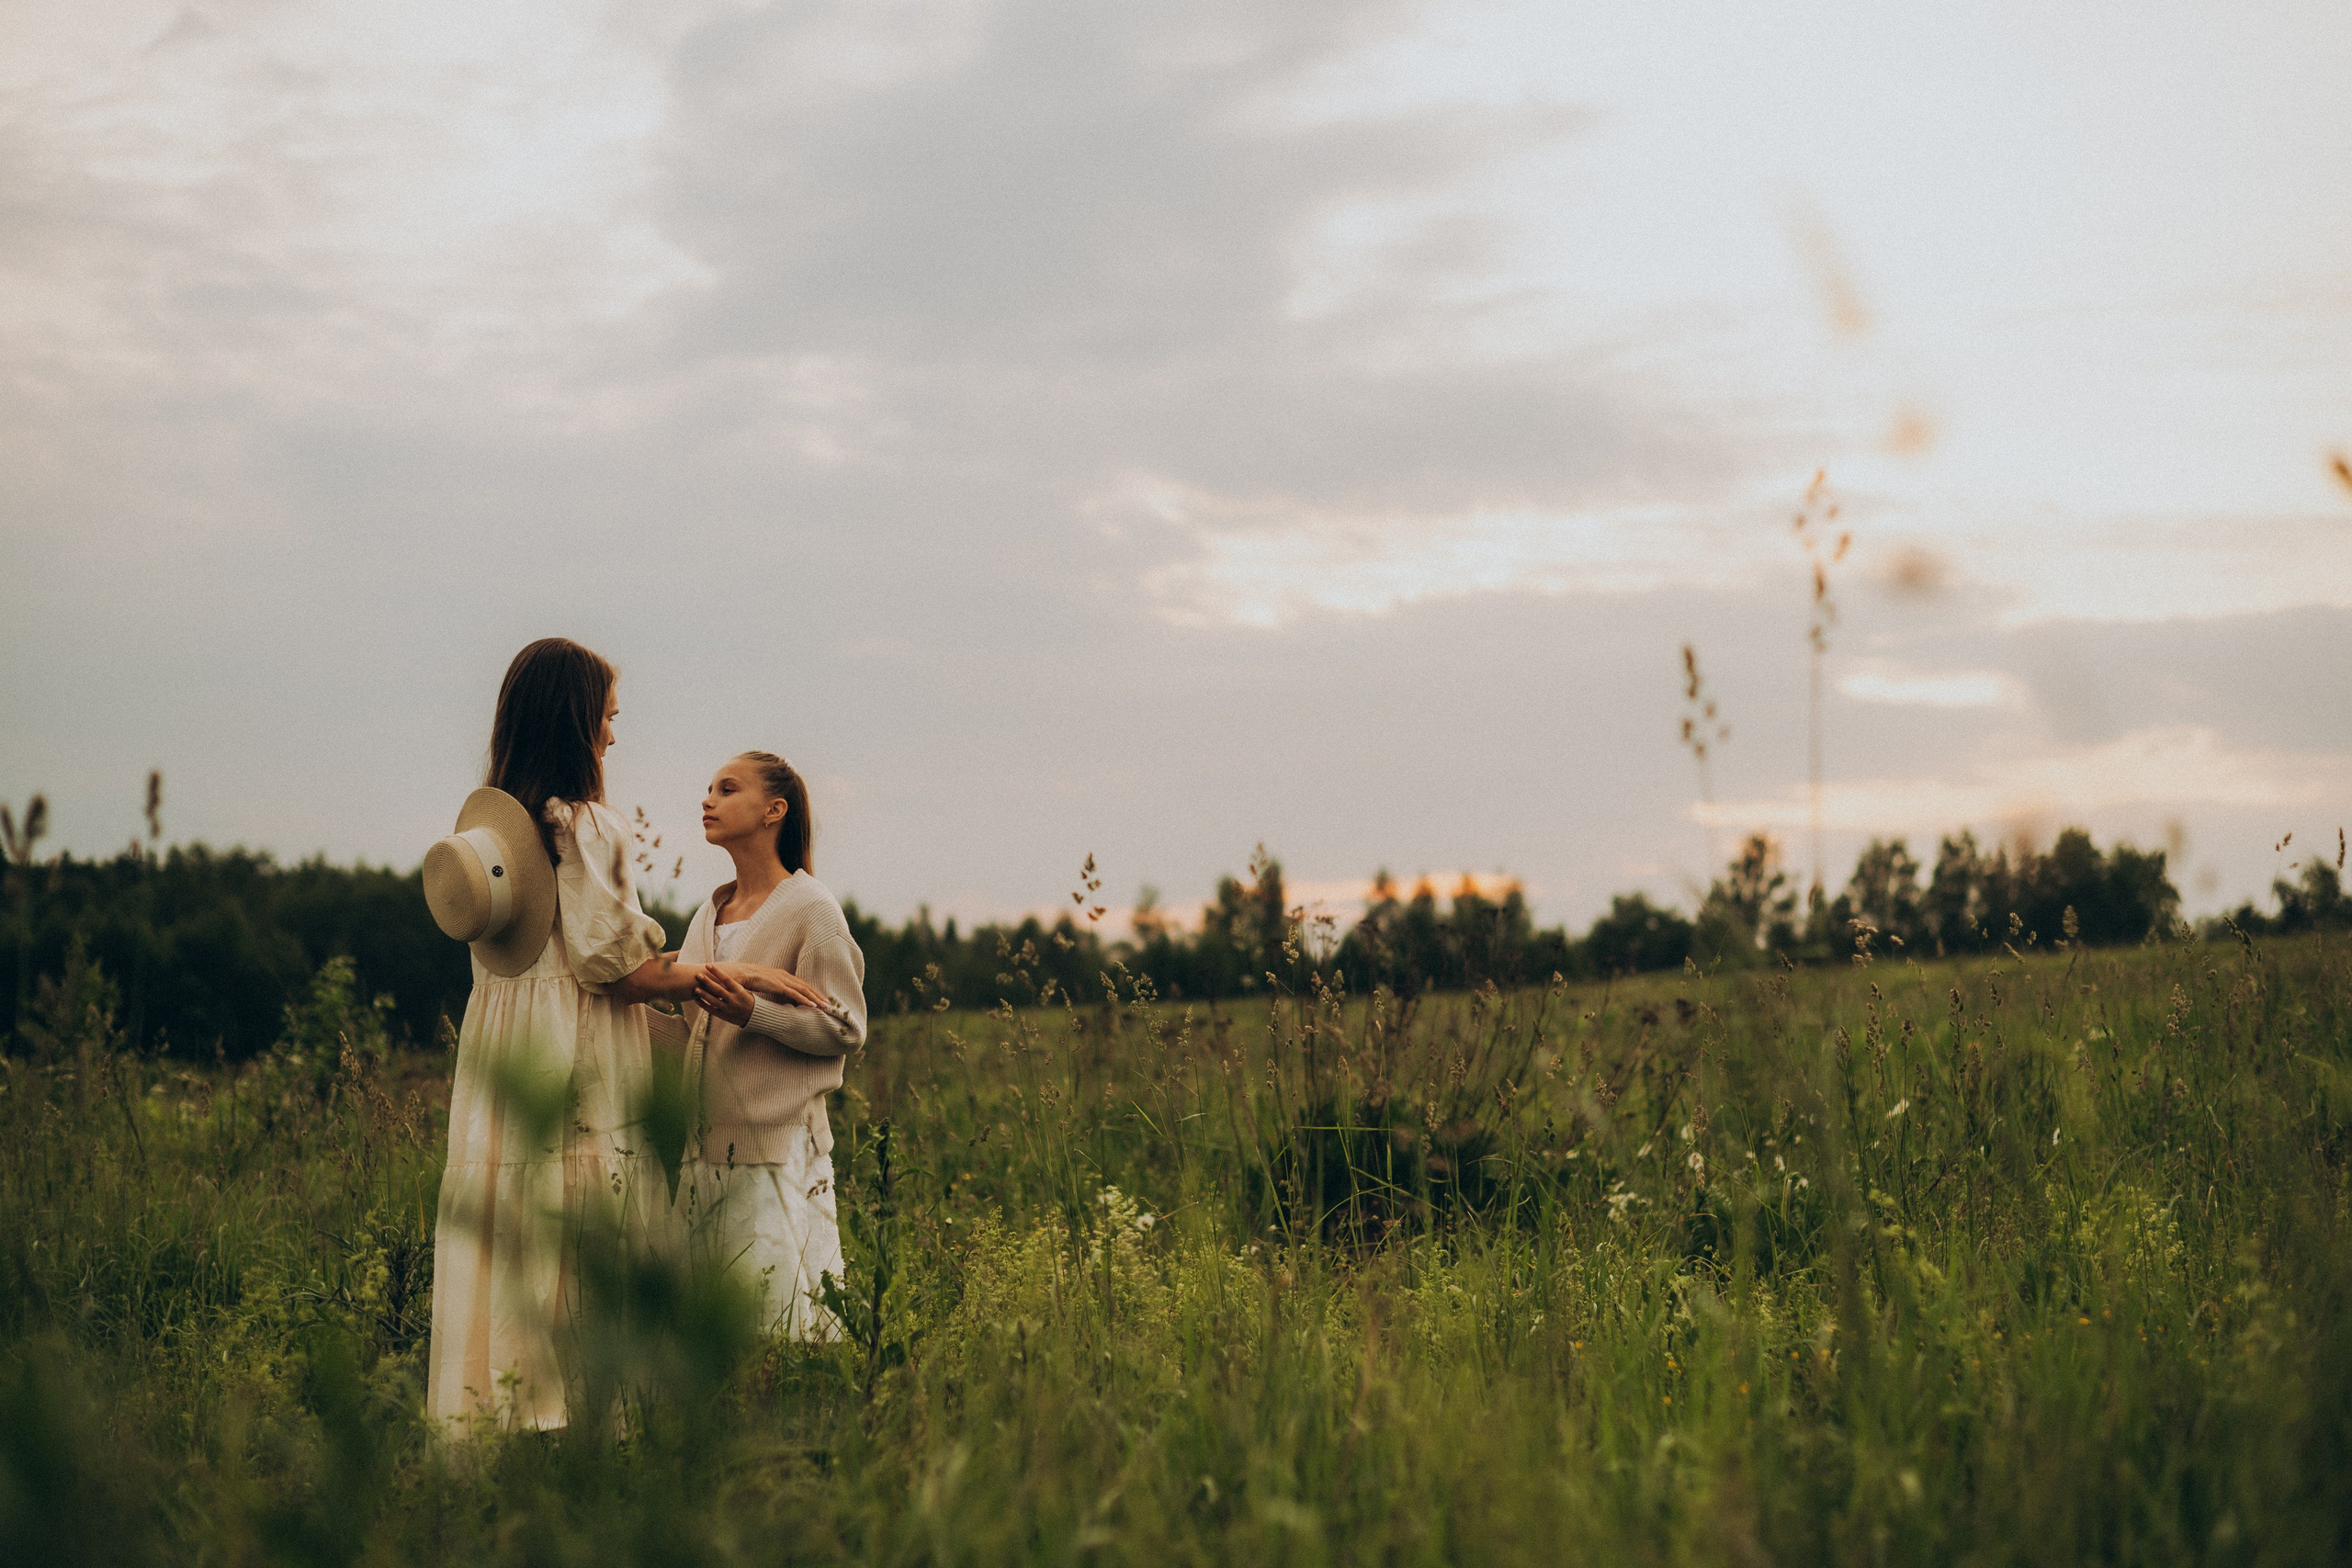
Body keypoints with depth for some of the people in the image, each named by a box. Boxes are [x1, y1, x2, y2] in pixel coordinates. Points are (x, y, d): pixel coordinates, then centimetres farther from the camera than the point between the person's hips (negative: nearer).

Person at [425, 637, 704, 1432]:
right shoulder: (589, 827, -13)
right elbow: (611, 963, -15)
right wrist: (717, 976, -3)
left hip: (495, 1036, 7)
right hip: (580, 1052, -7)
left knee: (502, 1220, 8)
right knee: (583, 1241, -3)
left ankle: (488, 1396, 9)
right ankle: (579, 1402, -2)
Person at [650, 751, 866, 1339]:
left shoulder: (810, 909, -6)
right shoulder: (711, 912, 16)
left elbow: (844, 1029, -10)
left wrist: (753, 1011, -21)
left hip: (779, 1149, -7)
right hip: (710, 1146, 7)